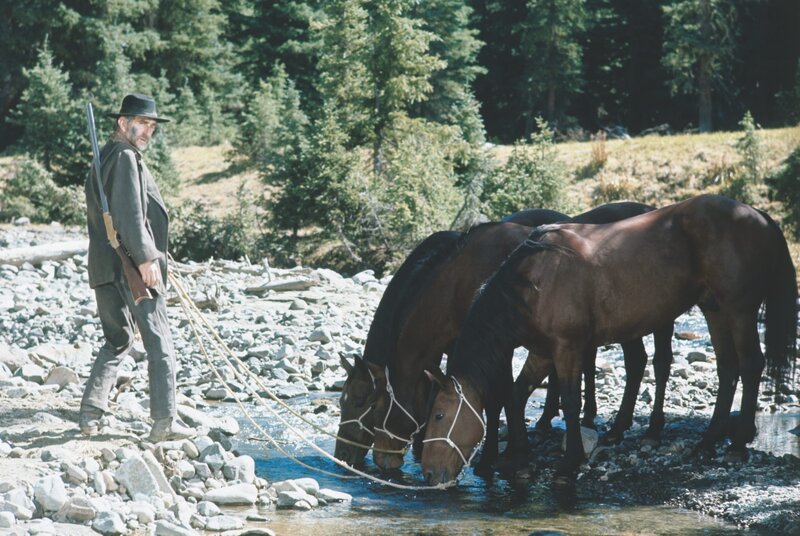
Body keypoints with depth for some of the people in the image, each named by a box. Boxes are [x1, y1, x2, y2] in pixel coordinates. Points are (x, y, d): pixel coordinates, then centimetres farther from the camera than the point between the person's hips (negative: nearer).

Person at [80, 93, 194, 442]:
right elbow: (129, 213, -20)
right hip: (131, 266, -10)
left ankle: (90, 414, 11)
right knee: (159, 341, -5)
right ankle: (164, 422, -5)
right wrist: (145, 258, -22)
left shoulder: (105, 157, 20)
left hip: (105, 267, 10)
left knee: (117, 341, 17)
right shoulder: (124, 157, -11)